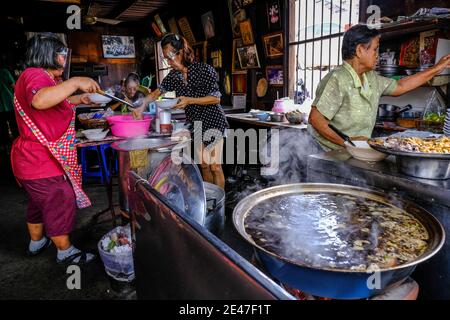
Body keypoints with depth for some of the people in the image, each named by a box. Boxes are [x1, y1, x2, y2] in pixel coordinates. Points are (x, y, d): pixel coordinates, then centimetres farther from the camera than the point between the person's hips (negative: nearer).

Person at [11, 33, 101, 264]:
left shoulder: (38, 76, 17)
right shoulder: (35, 75, -19)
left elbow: (55, 104, 34)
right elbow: (40, 100, -43)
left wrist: (79, 99, 24)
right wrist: (75, 82, -38)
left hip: (34, 159, 11)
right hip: (42, 163, -11)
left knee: (39, 202, 25)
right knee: (60, 203, 2)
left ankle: (36, 242, 43)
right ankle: (65, 252, 19)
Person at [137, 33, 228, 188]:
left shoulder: (204, 70, -15)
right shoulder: (174, 75, 3)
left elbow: (216, 99, -15)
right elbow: (158, 92, 11)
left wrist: (189, 100, -26)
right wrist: (142, 104, -5)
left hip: (212, 121, -6)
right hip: (194, 123, 6)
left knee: (215, 166, -5)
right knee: (203, 165, 10)